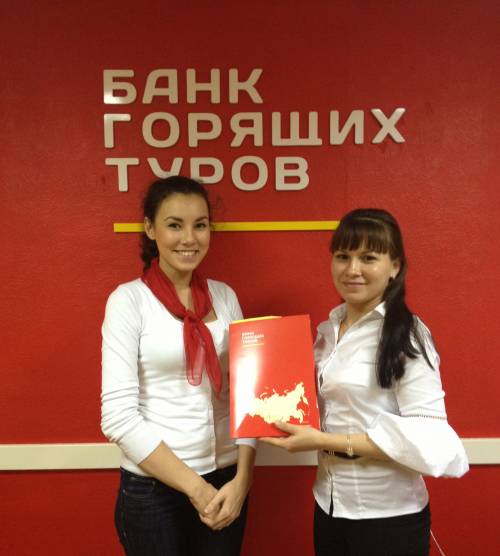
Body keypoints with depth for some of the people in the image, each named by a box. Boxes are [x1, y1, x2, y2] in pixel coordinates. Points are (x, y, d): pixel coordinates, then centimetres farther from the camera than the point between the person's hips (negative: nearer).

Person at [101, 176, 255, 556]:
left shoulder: (225, 296, 2)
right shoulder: (129, 299, -10)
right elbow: (119, 415, -14)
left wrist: (242, 479, -7)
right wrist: (193, 486, -13)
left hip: (226, 479, 4)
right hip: (152, 488, -3)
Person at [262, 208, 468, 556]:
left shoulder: (407, 337, -16)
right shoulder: (328, 331, 2)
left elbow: (427, 439, -22)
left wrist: (324, 441, -22)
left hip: (389, 516, -5)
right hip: (329, 505, 6)